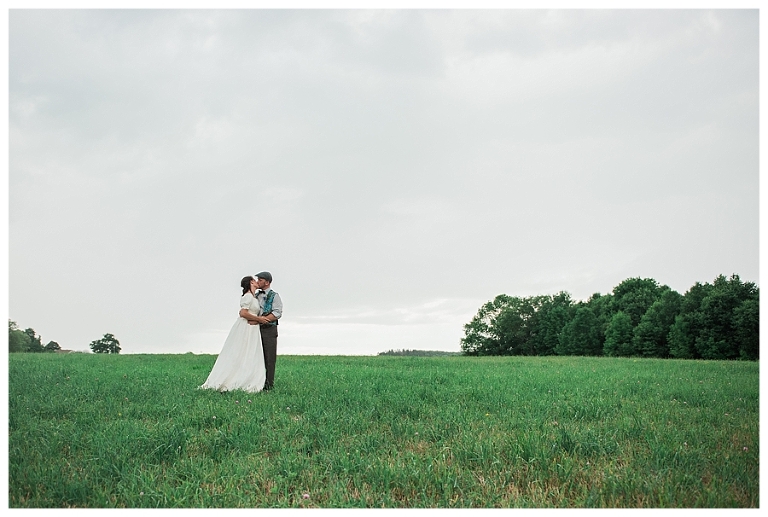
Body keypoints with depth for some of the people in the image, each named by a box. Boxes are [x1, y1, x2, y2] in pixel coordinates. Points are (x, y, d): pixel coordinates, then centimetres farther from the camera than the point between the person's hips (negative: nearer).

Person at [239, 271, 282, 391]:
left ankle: (269, 384, -1)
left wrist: (258, 321, -19)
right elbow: (244, 311, 16)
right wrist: (243, 312, -11)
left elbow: (277, 314, -13)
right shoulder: (255, 296, 17)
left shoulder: (274, 296, -1)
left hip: (269, 330, -5)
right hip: (256, 329, 5)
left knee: (269, 357, -4)